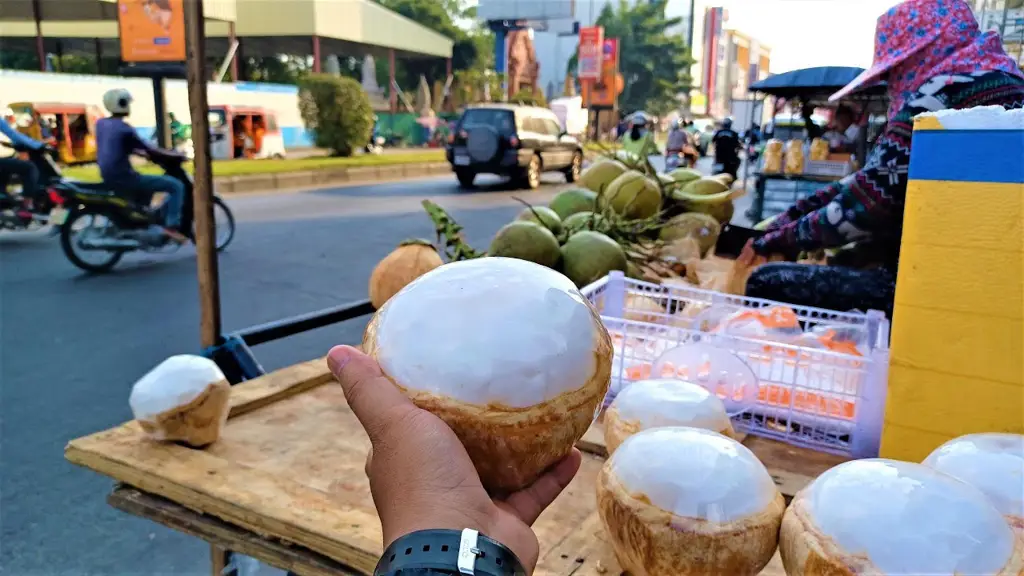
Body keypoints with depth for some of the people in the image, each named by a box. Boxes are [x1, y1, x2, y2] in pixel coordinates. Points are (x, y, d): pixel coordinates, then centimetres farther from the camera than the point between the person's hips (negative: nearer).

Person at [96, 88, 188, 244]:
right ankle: (171, 226, -16)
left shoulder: (100, 123, 11)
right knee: (176, 186, -8)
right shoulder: (124, 128, -15)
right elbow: (148, 149, -13)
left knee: (148, 183, 37)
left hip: (108, 176, 10)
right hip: (124, 177, -10)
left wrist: (141, 152, 28)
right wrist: (175, 155, -3)